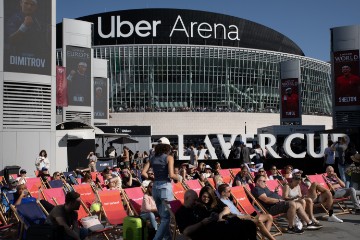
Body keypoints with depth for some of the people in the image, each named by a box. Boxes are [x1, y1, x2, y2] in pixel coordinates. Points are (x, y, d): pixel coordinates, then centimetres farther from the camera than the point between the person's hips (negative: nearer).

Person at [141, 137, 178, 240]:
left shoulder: (152, 158, 9)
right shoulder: (169, 157, -6)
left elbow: (143, 173, 2)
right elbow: (171, 175, -16)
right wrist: (178, 178, 3)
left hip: (155, 187, 6)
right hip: (165, 187, -6)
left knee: (162, 216, 18)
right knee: (166, 217, 0)